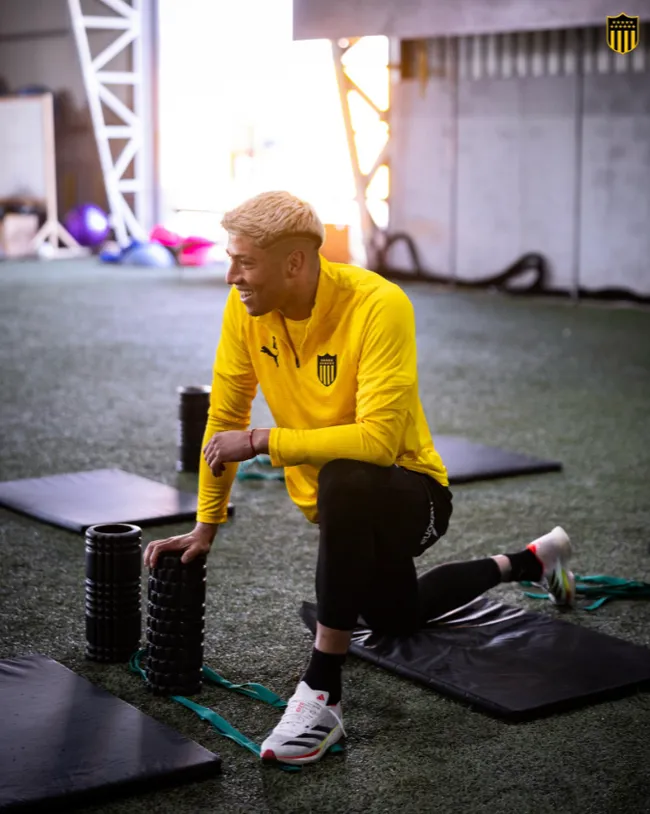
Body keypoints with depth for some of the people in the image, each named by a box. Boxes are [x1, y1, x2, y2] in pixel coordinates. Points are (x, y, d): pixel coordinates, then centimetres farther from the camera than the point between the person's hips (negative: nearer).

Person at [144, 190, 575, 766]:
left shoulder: (378, 307, -31)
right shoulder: (246, 309, -13)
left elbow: (379, 440, -38)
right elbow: (226, 416, -4)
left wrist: (261, 441, -34)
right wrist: (206, 526, -2)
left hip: (413, 494, -8)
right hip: (339, 505, 8)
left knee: (347, 482, -43)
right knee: (398, 621, 30)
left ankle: (322, 696, -31)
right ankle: (531, 562, 52)